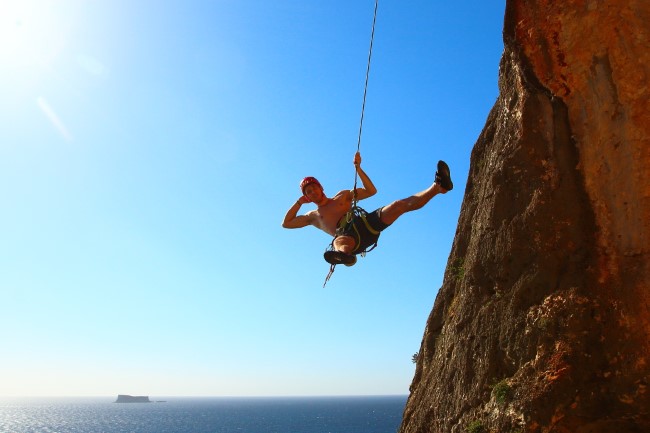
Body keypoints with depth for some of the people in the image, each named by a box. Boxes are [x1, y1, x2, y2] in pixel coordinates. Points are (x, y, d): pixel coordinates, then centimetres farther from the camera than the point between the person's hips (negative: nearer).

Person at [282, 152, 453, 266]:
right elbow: (286, 223, 27)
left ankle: (437, 187, -28)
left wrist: (358, 167, 21)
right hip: (346, 235, -3)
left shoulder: (342, 195, 31)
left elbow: (371, 191, 28)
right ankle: (344, 255, -79)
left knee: (399, 205, -17)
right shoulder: (313, 216, 29)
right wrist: (299, 202, 26)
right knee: (339, 243, -43)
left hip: (365, 222, 3)